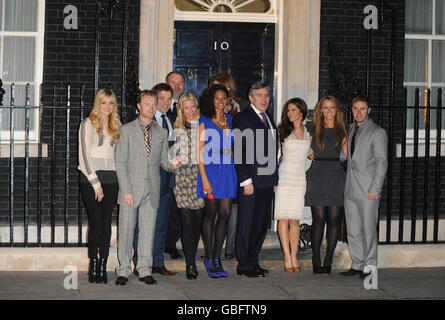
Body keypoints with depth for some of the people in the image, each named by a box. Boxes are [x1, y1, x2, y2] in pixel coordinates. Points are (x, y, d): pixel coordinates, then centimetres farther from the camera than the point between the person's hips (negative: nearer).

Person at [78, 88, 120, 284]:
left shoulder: (116, 125, 14)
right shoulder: (88, 124, -1)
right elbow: (84, 155, -5)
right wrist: (95, 183, -9)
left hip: (111, 179, 4)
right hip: (91, 178, -4)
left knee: (106, 223, 2)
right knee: (95, 222, -6)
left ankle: (103, 266, 5)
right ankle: (93, 266, 2)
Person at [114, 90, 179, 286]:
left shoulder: (161, 133, 13)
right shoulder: (126, 130, 2)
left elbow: (163, 160, 14)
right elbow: (120, 163, -3)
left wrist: (171, 165, -11)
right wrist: (126, 190, -11)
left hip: (152, 189, 3)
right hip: (131, 187, -3)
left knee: (148, 230, 5)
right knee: (126, 230, 1)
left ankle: (145, 270, 13)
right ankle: (123, 270, 10)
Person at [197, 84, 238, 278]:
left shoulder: (230, 120, 14)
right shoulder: (205, 122, -2)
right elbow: (200, 153, -6)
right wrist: (204, 178, -13)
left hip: (227, 170, 5)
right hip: (210, 169, -5)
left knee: (225, 215, 1)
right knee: (211, 214, -2)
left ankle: (217, 258, 9)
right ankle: (209, 258, 7)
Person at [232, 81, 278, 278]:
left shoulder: (268, 119, 18)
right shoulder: (243, 118, -6)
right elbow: (239, 152, -12)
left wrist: (275, 179, 16)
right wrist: (246, 180, -17)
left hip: (267, 181, 8)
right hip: (251, 180, -8)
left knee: (262, 223, 10)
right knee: (247, 224, -2)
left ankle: (253, 261, 19)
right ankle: (244, 266, 6)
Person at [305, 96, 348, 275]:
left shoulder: (342, 131, 11)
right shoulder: (313, 130, 10)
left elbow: (348, 153, 11)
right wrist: (310, 154, -5)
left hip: (336, 176, 1)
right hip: (317, 176, -1)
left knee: (334, 219, 0)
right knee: (318, 219, -4)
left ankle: (328, 261, 6)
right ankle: (316, 262, 1)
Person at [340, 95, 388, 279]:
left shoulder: (378, 132, -4)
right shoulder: (350, 130, 16)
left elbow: (382, 162, -8)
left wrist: (374, 189, -14)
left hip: (368, 189, -6)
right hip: (350, 189, 6)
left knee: (368, 229, -3)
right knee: (353, 230, 8)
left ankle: (370, 267, 5)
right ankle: (357, 265, 16)